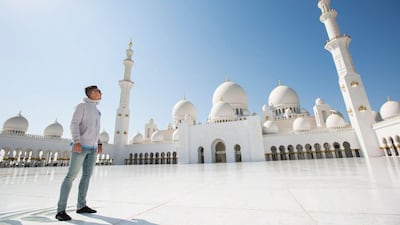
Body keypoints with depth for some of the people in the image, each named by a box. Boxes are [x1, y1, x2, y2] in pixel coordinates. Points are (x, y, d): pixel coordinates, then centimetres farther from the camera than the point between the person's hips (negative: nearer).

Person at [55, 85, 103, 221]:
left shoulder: (96, 110, 21)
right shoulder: (82, 106, -2)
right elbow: (74, 124, -12)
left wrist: (99, 144, 15)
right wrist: (76, 141, -25)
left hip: (92, 147, 8)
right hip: (81, 145, -8)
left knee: (87, 175, 7)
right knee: (71, 175, -8)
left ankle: (81, 206, 14)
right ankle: (61, 209, -1)